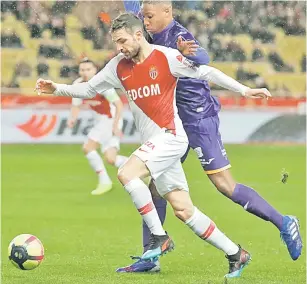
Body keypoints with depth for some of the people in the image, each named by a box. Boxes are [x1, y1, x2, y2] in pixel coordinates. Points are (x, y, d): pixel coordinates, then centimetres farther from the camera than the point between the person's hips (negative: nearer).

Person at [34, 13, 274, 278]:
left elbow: (205, 72, -3)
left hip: (170, 136, -7)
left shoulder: (166, 57, -9)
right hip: (153, 143, 7)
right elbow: (89, 89, 16)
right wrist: (56, 89, 3)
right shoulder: (119, 66, 8)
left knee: (126, 174, -24)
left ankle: (159, 237, -13)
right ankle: (235, 254, 13)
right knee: (184, 210, 4)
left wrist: (243, 90, -5)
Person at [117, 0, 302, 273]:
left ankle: (283, 223, 3)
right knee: (154, 182, 6)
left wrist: (188, 53, -61)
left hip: (199, 120, -9)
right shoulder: (157, 37, 6)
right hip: (174, 122, 9)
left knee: (225, 185, -10)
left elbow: (203, 59, -41)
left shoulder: (178, 37, -19)